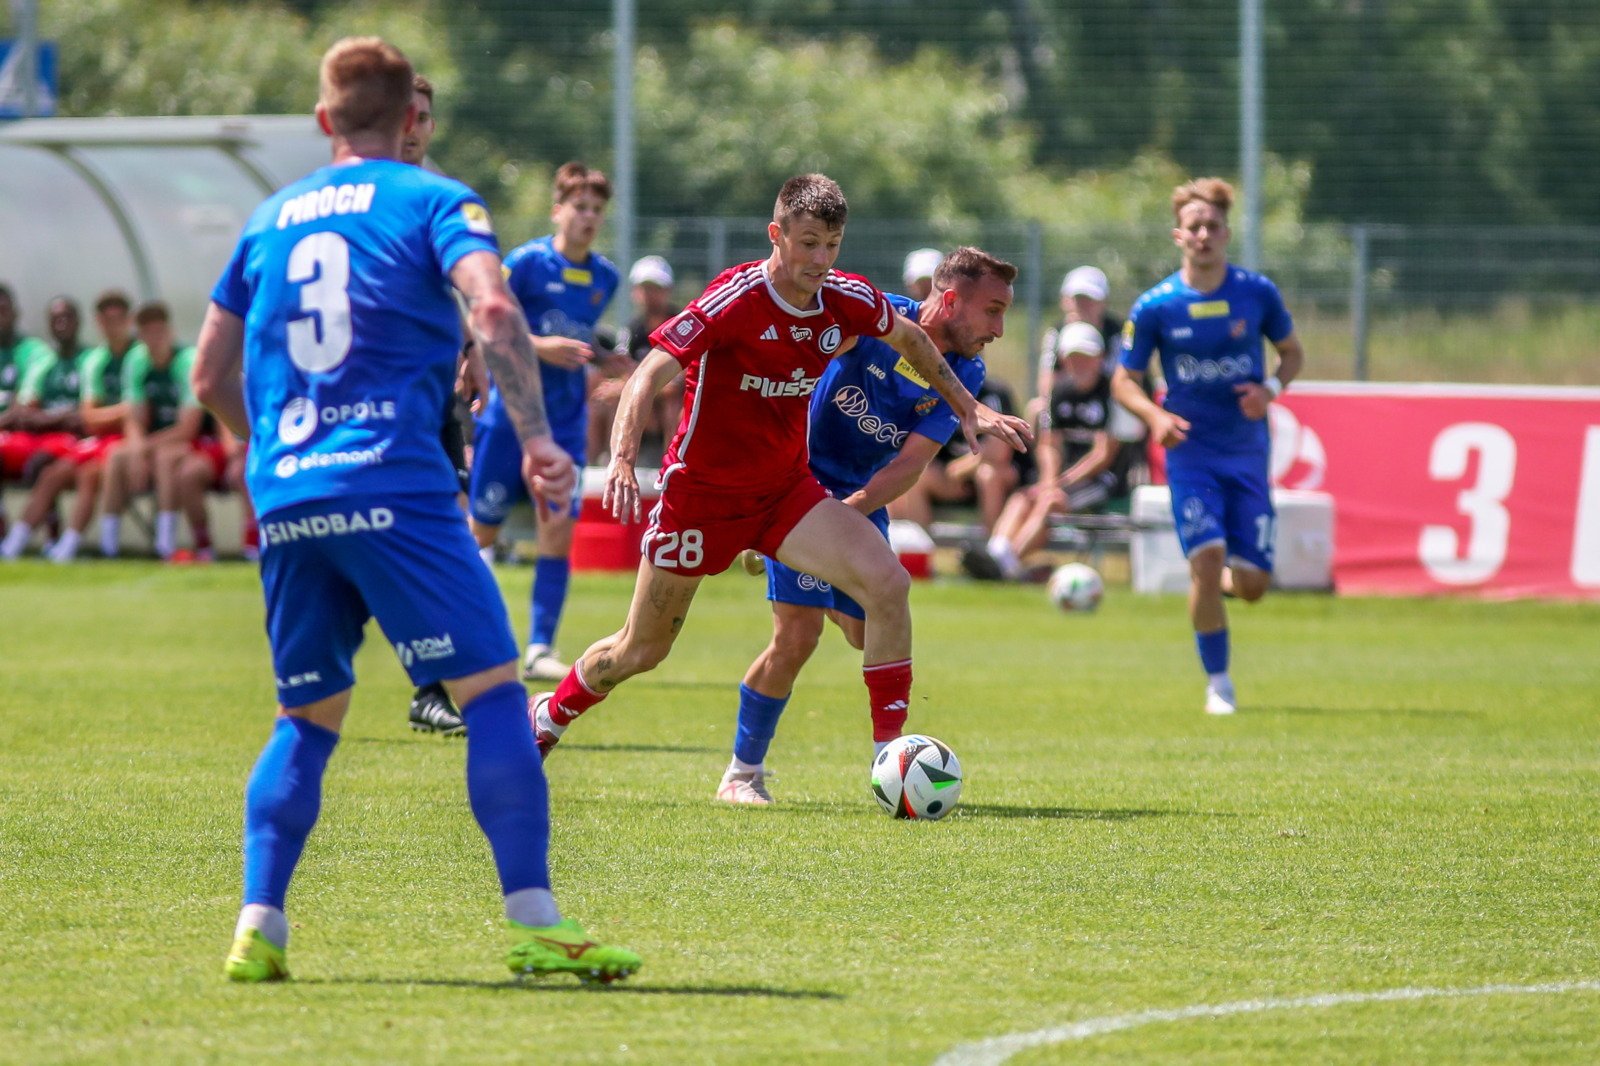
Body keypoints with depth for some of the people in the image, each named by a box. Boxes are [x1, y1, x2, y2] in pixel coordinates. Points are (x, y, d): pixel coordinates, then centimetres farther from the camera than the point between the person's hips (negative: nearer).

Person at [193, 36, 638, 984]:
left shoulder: (271, 220, 19)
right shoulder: (431, 202, 5)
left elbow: (212, 377, 24)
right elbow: (493, 307, -14)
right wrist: (537, 438, -13)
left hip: (284, 502, 5)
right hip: (393, 486, -5)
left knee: (307, 716, 16)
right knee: (494, 691, -4)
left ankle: (259, 926, 3)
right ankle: (535, 922, -12)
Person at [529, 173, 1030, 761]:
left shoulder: (848, 301, -7)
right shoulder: (734, 299, -23)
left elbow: (910, 338, 17)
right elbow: (650, 374, -28)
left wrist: (967, 407, 17)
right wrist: (622, 460, -42)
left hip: (785, 489, 4)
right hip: (700, 492, -4)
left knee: (887, 582, -20)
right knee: (639, 652, 8)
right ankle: (547, 717, 38)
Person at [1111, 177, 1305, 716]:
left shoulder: (1258, 293, -3)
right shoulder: (1155, 307, -6)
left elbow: (1292, 351, 11)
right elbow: (1124, 379, 2)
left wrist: (1271, 388, -10)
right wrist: (1155, 414, -18)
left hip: (1248, 452, 2)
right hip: (1191, 451, -2)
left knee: (1251, 584, -3)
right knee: (1207, 555, -20)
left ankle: (1217, 582, 36)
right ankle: (1218, 682, -4)